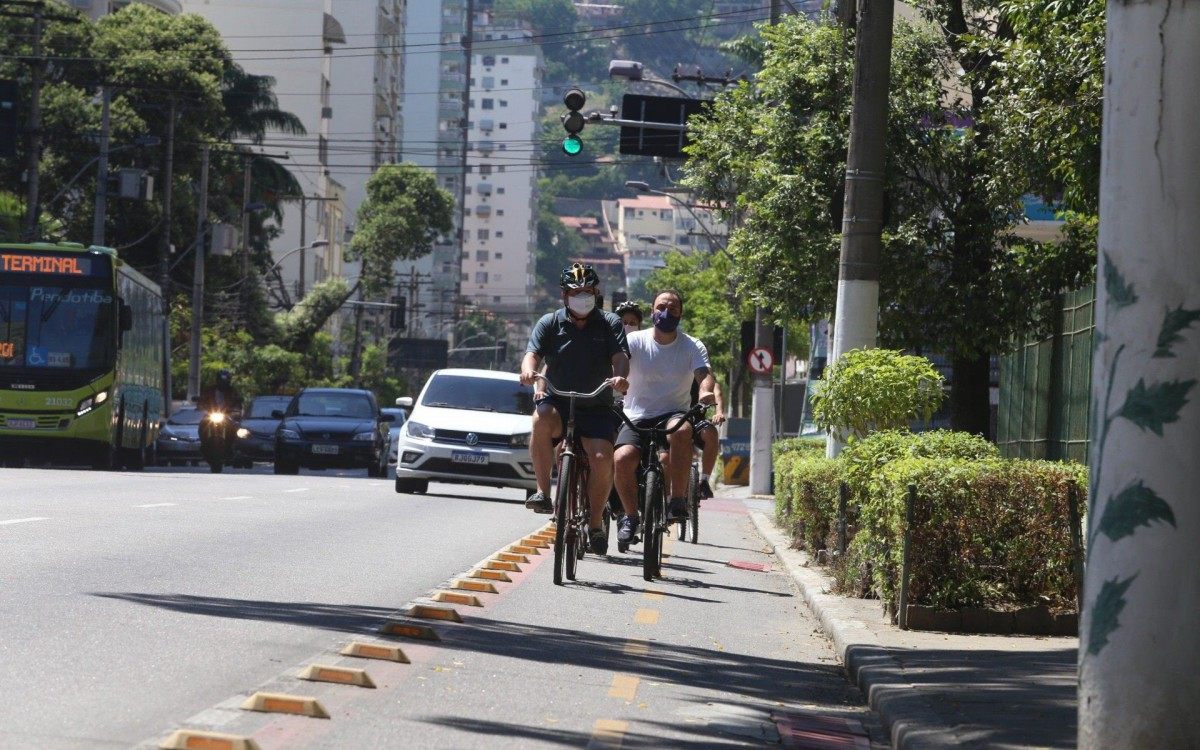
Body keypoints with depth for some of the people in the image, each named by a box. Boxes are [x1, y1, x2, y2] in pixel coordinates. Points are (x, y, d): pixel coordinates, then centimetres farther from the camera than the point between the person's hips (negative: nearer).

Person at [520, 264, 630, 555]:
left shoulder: (610, 324, 6)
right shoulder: (550, 323, 6)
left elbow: (620, 357, -8)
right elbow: (533, 353, -8)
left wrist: (620, 377, -33)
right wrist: (529, 370, -33)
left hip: (596, 407, 0)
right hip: (557, 400, 0)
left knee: (602, 458, -22)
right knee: (542, 418, -35)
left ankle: (596, 523, -2)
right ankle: (543, 492, -27)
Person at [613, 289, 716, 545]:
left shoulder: (692, 347, 3)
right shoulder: (636, 341, 1)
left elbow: (704, 373, -13)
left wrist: (706, 391, -38)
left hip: (673, 414, -1)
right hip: (637, 418, 1)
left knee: (682, 430, -37)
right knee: (622, 459, -26)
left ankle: (678, 501, -26)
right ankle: (630, 515, -1)